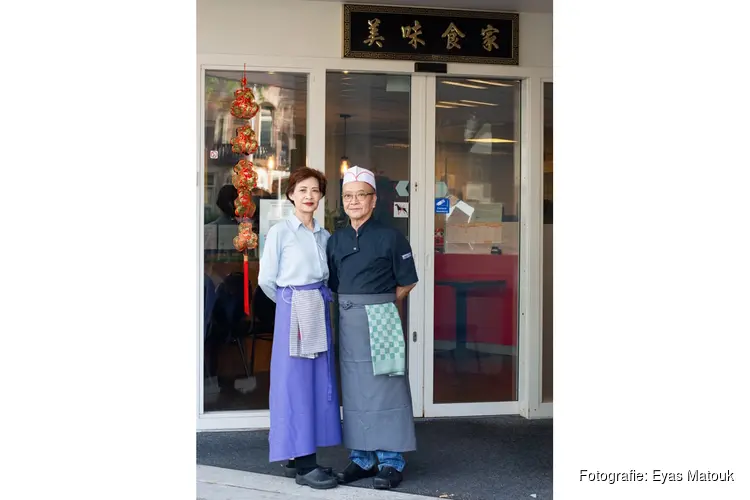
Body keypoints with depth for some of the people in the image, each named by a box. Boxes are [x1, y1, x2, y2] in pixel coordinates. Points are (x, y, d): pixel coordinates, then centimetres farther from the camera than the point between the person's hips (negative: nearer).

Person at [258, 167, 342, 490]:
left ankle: (301, 456, 17)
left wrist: (318, 300, 4)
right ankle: (303, 465, -1)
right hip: (292, 312, -6)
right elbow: (267, 279, -4)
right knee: (296, 383, -4)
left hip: (320, 312, 6)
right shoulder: (280, 232, -5)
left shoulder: (324, 236, 12)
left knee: (319, 382, 7)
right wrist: (291, 302, 7)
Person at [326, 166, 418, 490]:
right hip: (347, 322, 5)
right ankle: (362, 459, 20)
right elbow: (332, 283, 15)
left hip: (380, 321, -5)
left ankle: (391, 462, 8)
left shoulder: (389, 237, -5)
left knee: (385, 389, -1)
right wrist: (353, 303, 4)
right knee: (354, 391, 9)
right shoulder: (336, 240, 9)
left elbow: (407, 282, -1)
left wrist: (379, 304, 1)